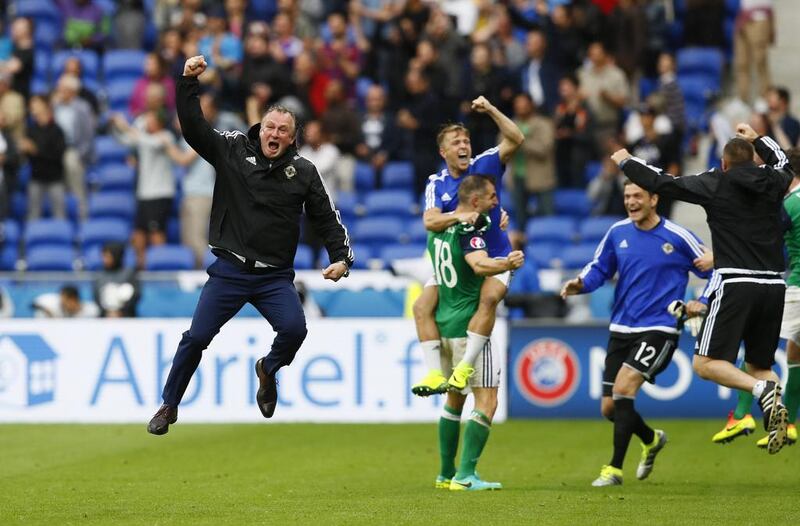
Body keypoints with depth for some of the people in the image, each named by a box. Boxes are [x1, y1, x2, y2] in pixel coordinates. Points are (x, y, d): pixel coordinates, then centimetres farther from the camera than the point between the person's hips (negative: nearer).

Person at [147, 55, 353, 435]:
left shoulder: (303, 172, 4)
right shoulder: (233, 150, 0)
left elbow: (326, 218, 8)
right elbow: (193, 128, -8)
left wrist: (341, 258, -2)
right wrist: (188, 83, -18)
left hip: (276, 276, 1)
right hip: (229, 271, -1)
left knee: (294, 330, -20)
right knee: (196, 337, -4)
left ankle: (269, 369, 15)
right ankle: (169, 406, 14)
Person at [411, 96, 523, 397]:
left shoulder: (484, 165, -3)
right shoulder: (436, 184, 1)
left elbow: (515, 140, -15)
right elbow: (430, 222, -14)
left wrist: (490, 110, -22)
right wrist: (458, 216, -31)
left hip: (493, 257, -3)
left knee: (489, 298, -32)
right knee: (422, 306, -15)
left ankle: (465, 368, -32)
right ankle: (434, 373, -17)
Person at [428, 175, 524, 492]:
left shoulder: (439, 230, 10)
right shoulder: (469, 231, -16)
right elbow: (480, 264, -34)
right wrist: (506, 264, -54)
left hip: (443, 324, 9)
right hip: (468, 328, -9)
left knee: (454, 400, 19)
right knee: (487, 401, -7)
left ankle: (446, 474, 20)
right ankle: (465, 475, -14)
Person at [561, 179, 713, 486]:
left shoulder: (677, 237, -8)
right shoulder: (617, 233, 4)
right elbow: (599, 268, 15)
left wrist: (702, 304, -13)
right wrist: (581, 283, -5)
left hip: (658, 330, -6)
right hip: (621, 330, 6)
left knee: (623, 389, -23)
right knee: (609, 408, 7)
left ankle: (615, 469, -15)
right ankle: (652, 440, 39)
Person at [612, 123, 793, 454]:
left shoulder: (716, 184, 0)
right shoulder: (772, 183, 11)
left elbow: (663, 183, 5)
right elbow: (782, 162, 36)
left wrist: (626, 163, 20)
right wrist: (756, 139, 49)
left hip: (736, 285, -5)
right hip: (773, 286, 5)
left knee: (704, 364, -3)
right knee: (759, 364, 17)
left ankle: (763, 390, -25)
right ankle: (774, 415, -9)